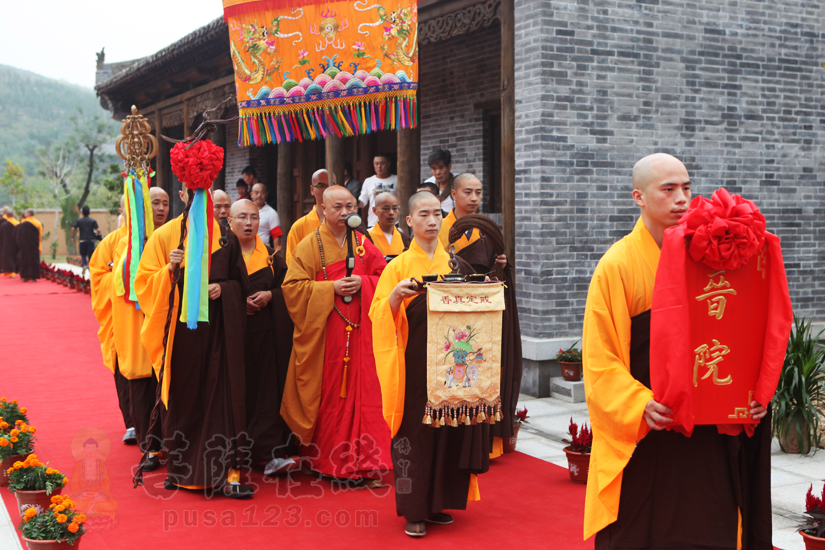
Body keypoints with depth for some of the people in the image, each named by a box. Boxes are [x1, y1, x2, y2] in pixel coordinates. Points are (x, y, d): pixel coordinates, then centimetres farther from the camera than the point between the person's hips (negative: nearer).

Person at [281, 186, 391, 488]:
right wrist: (331, 288, -15)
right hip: (324, 333, -2)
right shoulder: (309, 245, 1)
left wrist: (362, 283, -8)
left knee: (363, 392, -2)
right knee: (329, 395, 0)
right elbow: (292, 286, -5)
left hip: (360, 330, 3)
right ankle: (328, 461, 12)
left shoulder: (363, 244, 11)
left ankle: (364, 462, 4)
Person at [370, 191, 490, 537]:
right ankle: (414, 510, 7)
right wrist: (396, 294, -23)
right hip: (414, 364, -3)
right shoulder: (399, 267, 2)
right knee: (415, 428, -3)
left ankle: (437, 503, 19)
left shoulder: (456, 266, 11)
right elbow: (379, 315, -5)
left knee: (450, 427, 5)